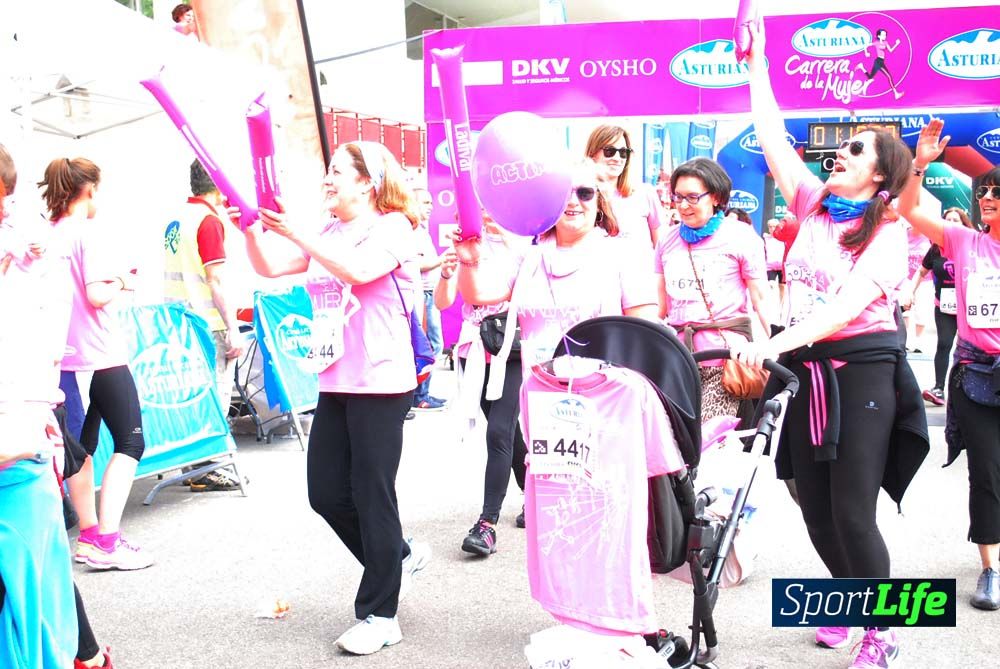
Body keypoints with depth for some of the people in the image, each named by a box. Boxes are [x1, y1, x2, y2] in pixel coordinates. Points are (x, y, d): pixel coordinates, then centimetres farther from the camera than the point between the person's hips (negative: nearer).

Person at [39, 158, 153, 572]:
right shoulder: (90, 230, -11)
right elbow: (97, 296, -20)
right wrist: (121, 282, 0)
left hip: (65, 356, 7)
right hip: (100, 355, -7)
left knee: (82, 446, 16)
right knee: (130, 442, -1)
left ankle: (89, 537, 21)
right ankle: (107, 543, -7)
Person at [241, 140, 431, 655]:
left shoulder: (392, 227, -7)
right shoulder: (326, 235, 16)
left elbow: (359, 270, -26)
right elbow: (270, 267, 11)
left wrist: (295, 232, -27)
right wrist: (252, 228, -5)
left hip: (380, 384, -8)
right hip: (335, 383, 8)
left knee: (371, 494, -2)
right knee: (326, 493, 9)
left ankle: (379, 615, 11)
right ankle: (399, 555, 33)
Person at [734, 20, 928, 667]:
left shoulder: (889, 231, -6)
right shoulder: (815, 206, 9)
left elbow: (849, 304, -21)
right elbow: (774, 138, 7)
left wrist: (774, 343, -33)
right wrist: (756, 64, 7)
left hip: (862, 371, -5)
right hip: (804, 370, 5)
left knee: (852, 512, -6)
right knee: (815, 507, 9)